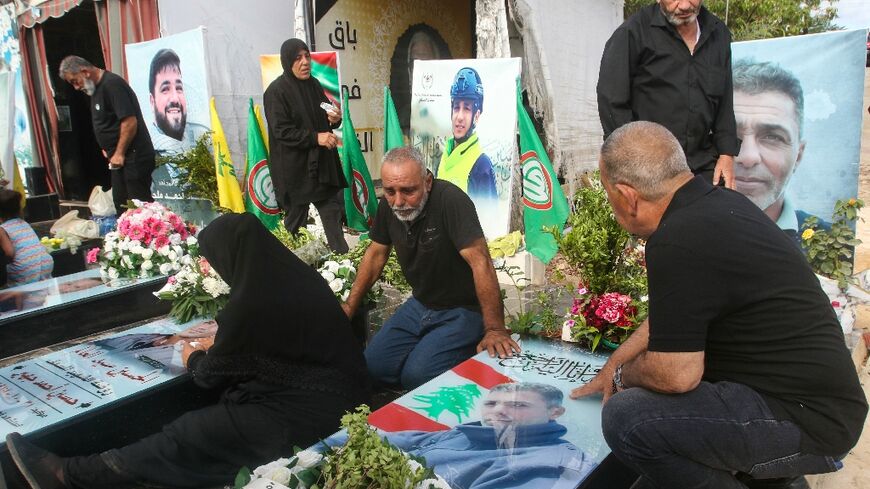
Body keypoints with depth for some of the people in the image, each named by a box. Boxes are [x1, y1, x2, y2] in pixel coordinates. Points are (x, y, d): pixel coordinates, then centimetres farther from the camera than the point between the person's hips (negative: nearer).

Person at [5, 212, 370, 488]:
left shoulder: (251, 303, -22)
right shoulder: (297, 276, 3)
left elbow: (211, 374, -4)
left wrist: (193, 357, 17)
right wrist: (217, 345, 27)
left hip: (305, 413, -8)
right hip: (336, 394, 9)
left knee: (187, 437, 0)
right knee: (203, 426, 9)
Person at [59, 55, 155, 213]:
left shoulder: (112, 84, -16)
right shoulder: (97, 88, 15)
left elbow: (130, 122, -23)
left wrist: (119, 153, -16)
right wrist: (109, 149, 13)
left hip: (134, 157, -10)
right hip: (120, 158, 10)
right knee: (121, 203, 13)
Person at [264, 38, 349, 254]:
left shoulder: (314, 84, 10)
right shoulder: (276, 91, -10)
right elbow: (281, 131, -16)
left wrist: (335, 119, -4)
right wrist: (315, 138, -24)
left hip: (322, 162, 6)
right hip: (294, 167, -6)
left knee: (333, 211, 5)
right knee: (296, 217, 4)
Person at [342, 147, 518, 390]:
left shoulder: (450, 200, -28)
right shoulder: (388, 205, -5)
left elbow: (480, 262, -33)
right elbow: (376, 254, 9)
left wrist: (495, 330, -37)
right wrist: (349, 307, 7)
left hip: (462, 311, -7)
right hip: (420, 304, 7)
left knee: (416, 375, -22)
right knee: (372, 366, -1)